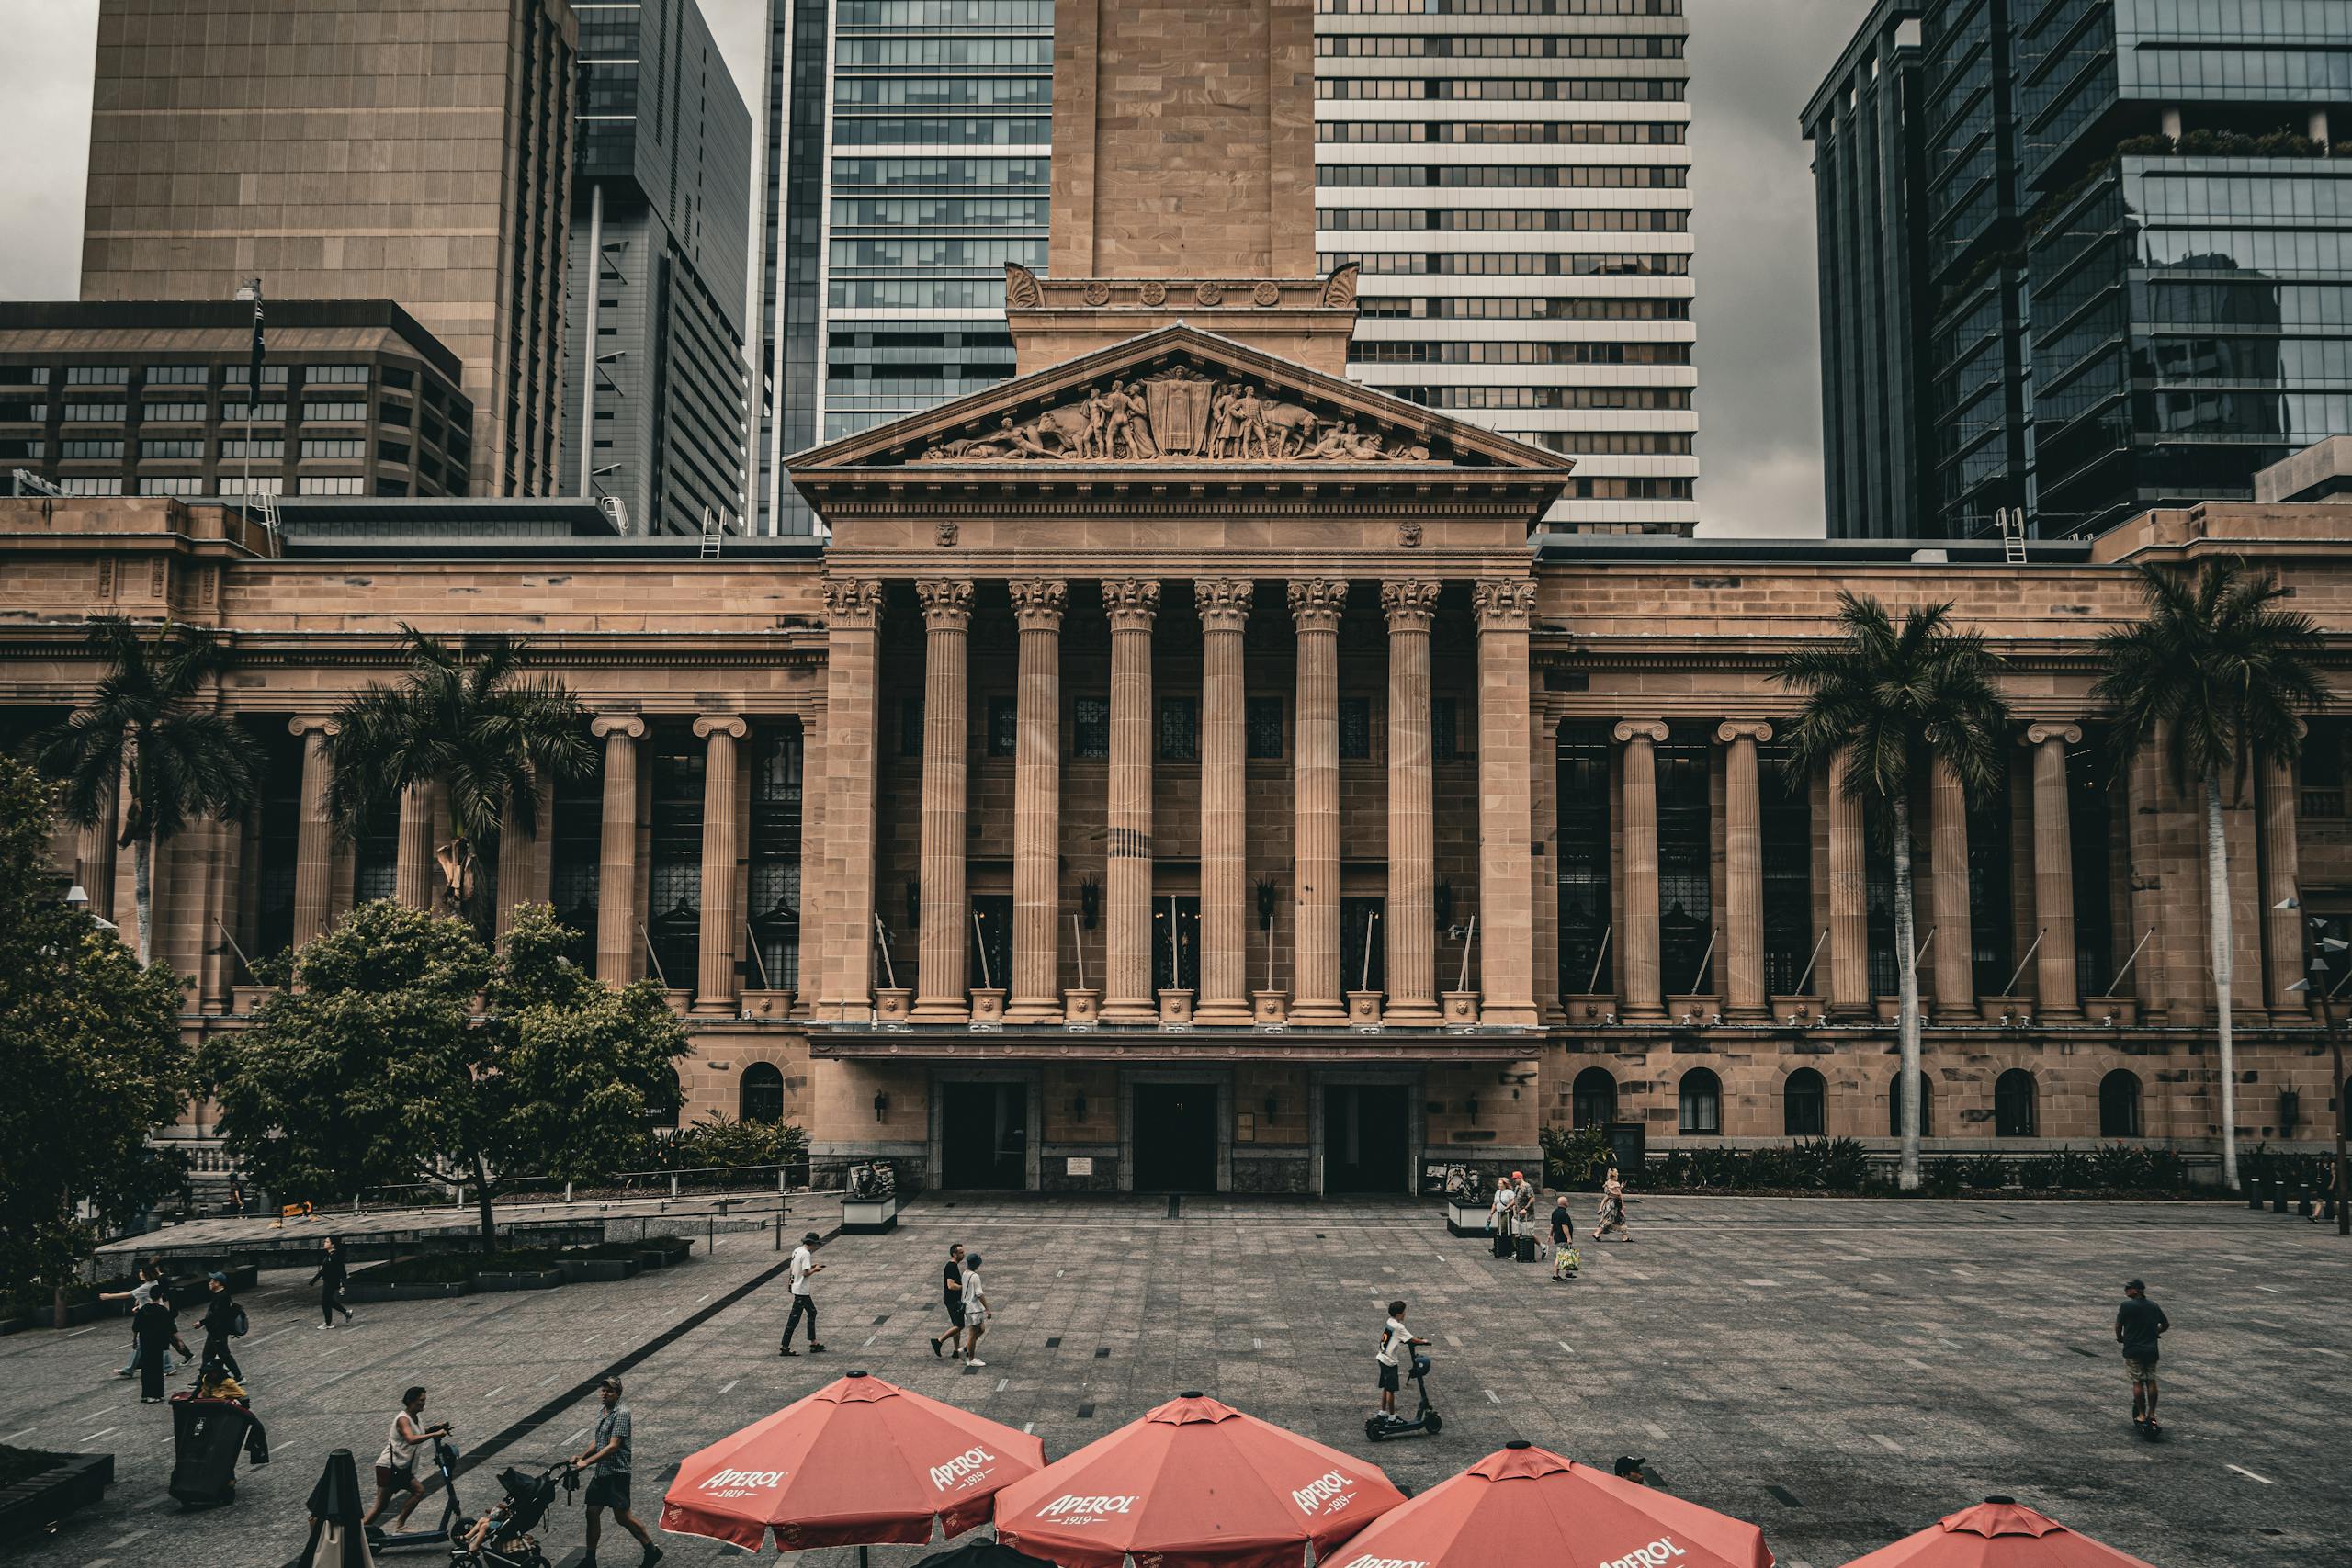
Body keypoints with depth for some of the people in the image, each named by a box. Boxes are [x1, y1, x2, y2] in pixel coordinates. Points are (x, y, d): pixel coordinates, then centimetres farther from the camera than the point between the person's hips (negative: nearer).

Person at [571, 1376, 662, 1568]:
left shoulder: (621, 1414, -15)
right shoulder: (603, 1413, 13)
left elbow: (613, 1446, -22)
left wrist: (587, 1462, -24)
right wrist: (580, 1457, 6)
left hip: (616, 1472, -9)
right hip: (601, 1473, 9)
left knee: (622, 1517, -6)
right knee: (592, 1513, 8)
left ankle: (652, 1551, 6)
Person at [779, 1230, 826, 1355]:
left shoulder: (796, 1251, 9)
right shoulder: (806, 1254, -18)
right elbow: (805, 1273, -23)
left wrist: (811, 1267, 14)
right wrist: (815, 1270, -5)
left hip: (796, 1288, 10)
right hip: (801, 1291, -10)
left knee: (812, 1312, 18)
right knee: (794, 1319, -5)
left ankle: (814, 1344, 23)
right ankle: (784, 1347, -1)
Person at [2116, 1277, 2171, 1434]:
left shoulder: (2127, 1306, -9)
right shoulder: (2154, 1306, 8)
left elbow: (2118, 1325, -4)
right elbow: (2166, 1324, 18)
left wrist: (2120, 1338, 15)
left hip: (2133, 1350, -5)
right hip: (2151, 1349, 5)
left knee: (2138, 1381, 0)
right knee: (2151, 1381, 7)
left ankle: (2141, 1415, 1)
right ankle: (2152, 1415, 10)